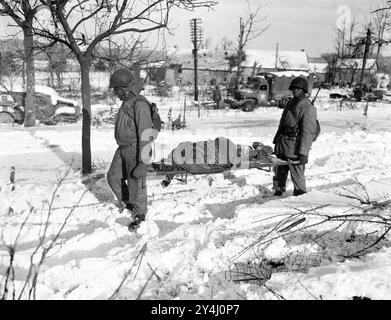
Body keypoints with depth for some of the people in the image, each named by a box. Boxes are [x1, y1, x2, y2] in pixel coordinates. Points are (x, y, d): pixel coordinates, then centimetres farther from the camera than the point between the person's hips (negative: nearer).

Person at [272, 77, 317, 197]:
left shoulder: (308, 108, -13)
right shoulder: (291, 103, 15)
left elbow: (308, 132, -18)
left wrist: (303, 152, -23)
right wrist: (276, 141, 22)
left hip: (294, 145, -8)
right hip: (282, 143, 8)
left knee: (297, 173, -3)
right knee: (279, 171, 19)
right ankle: (278, 192, 35)